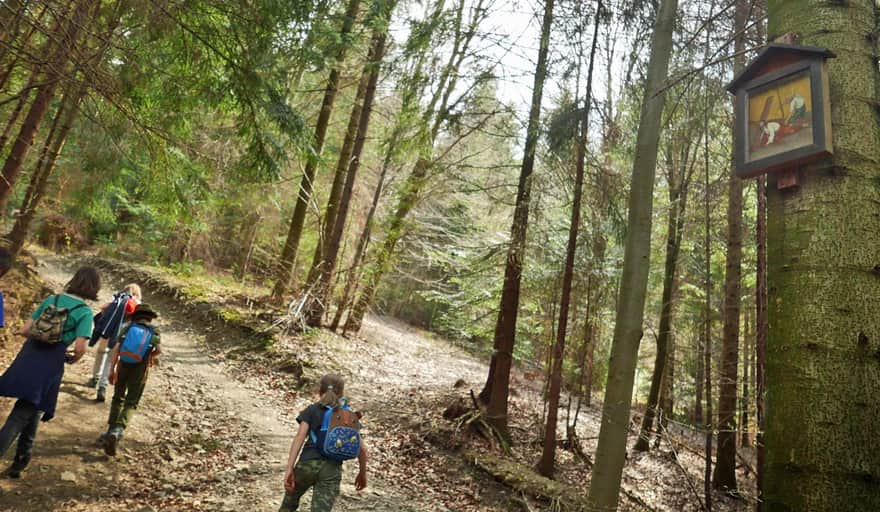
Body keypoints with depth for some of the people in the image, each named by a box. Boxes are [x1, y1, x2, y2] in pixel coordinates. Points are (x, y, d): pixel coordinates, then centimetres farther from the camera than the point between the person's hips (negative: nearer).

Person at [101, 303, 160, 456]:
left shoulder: (127, 328, 6)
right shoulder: (154, 331, 4)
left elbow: (116, 349, -5)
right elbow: (158, 351, -5)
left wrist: (112, 370, -6)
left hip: (123, 366, 2)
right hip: (140, 370, -2)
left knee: (118, 399, 22)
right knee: (130, 404, 3)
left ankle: (111, 431, 23)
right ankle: (117, 431, -19)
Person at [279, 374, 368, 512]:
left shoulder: (311, 410, 9)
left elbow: (300, 437, -6)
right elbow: (361, 449, 11)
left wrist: (289, 468, -11)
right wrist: (362, 473, 25)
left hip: (308, 464, 0)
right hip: (332, 470, 0)